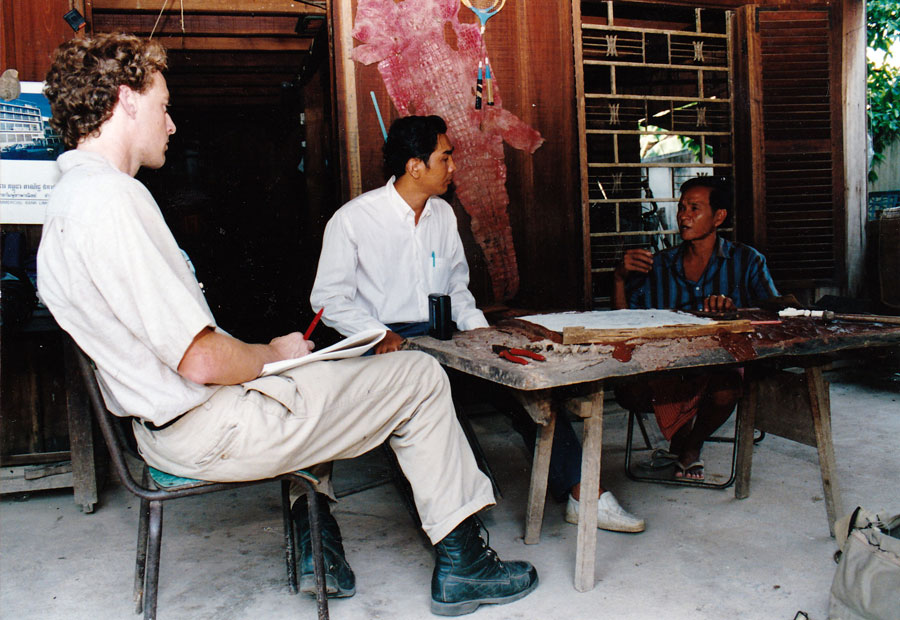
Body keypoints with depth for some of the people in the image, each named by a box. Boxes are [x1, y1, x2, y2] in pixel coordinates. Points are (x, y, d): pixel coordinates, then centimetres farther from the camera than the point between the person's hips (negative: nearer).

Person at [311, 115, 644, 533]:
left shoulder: (444, 214, 15)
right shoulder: (352, 219, -3)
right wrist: (381, 335, -20)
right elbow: (329, 298, -4)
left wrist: (478, 329, 1)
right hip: (386, 344, -4)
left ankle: (582, 493, -14)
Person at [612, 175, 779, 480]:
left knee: (726, 388, -36)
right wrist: (619, 278, -5)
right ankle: (681, 436, 0)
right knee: (628, 391, -31)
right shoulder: (657, 266, 14)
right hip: (665, 373, 1)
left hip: (723, 365, -1)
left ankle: (692, 444, 0)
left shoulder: (746, 261, 10)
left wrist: (736, 309, -24)